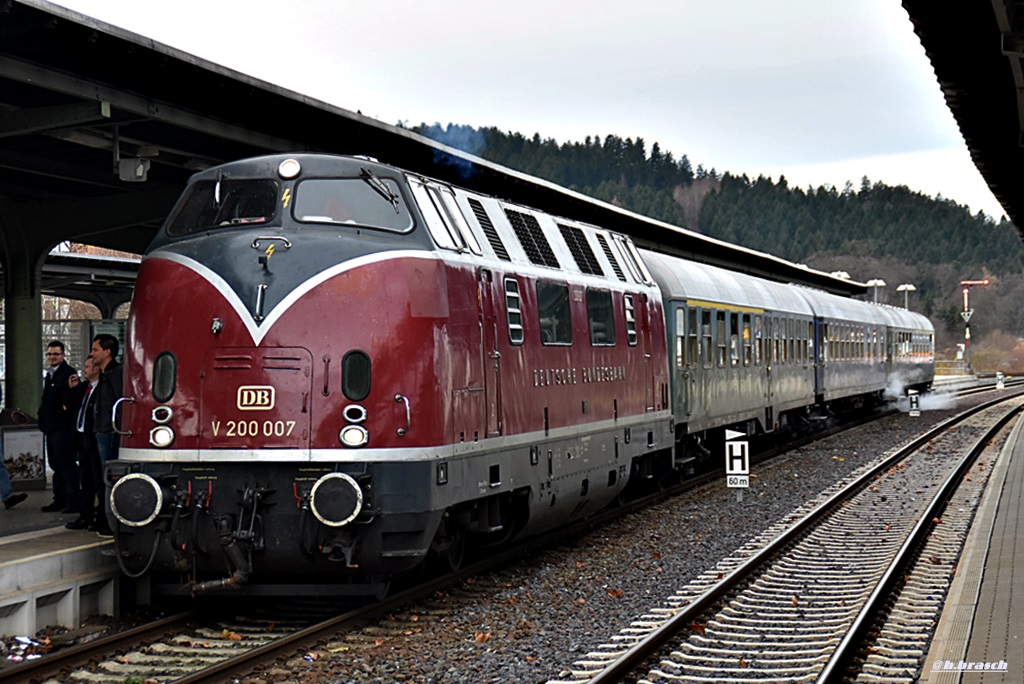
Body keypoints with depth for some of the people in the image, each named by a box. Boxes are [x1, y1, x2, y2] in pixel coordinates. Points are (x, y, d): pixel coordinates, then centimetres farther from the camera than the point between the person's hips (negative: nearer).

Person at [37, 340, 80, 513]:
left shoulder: (69, 373, -9)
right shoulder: (50, 374, 19)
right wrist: (43, 417, 15)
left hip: (63, 426, -9)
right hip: (51, 426, 9)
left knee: (66, 463, -9)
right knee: (56, 465, 12)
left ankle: (73, 501, -7)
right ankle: (59, 500, 18)